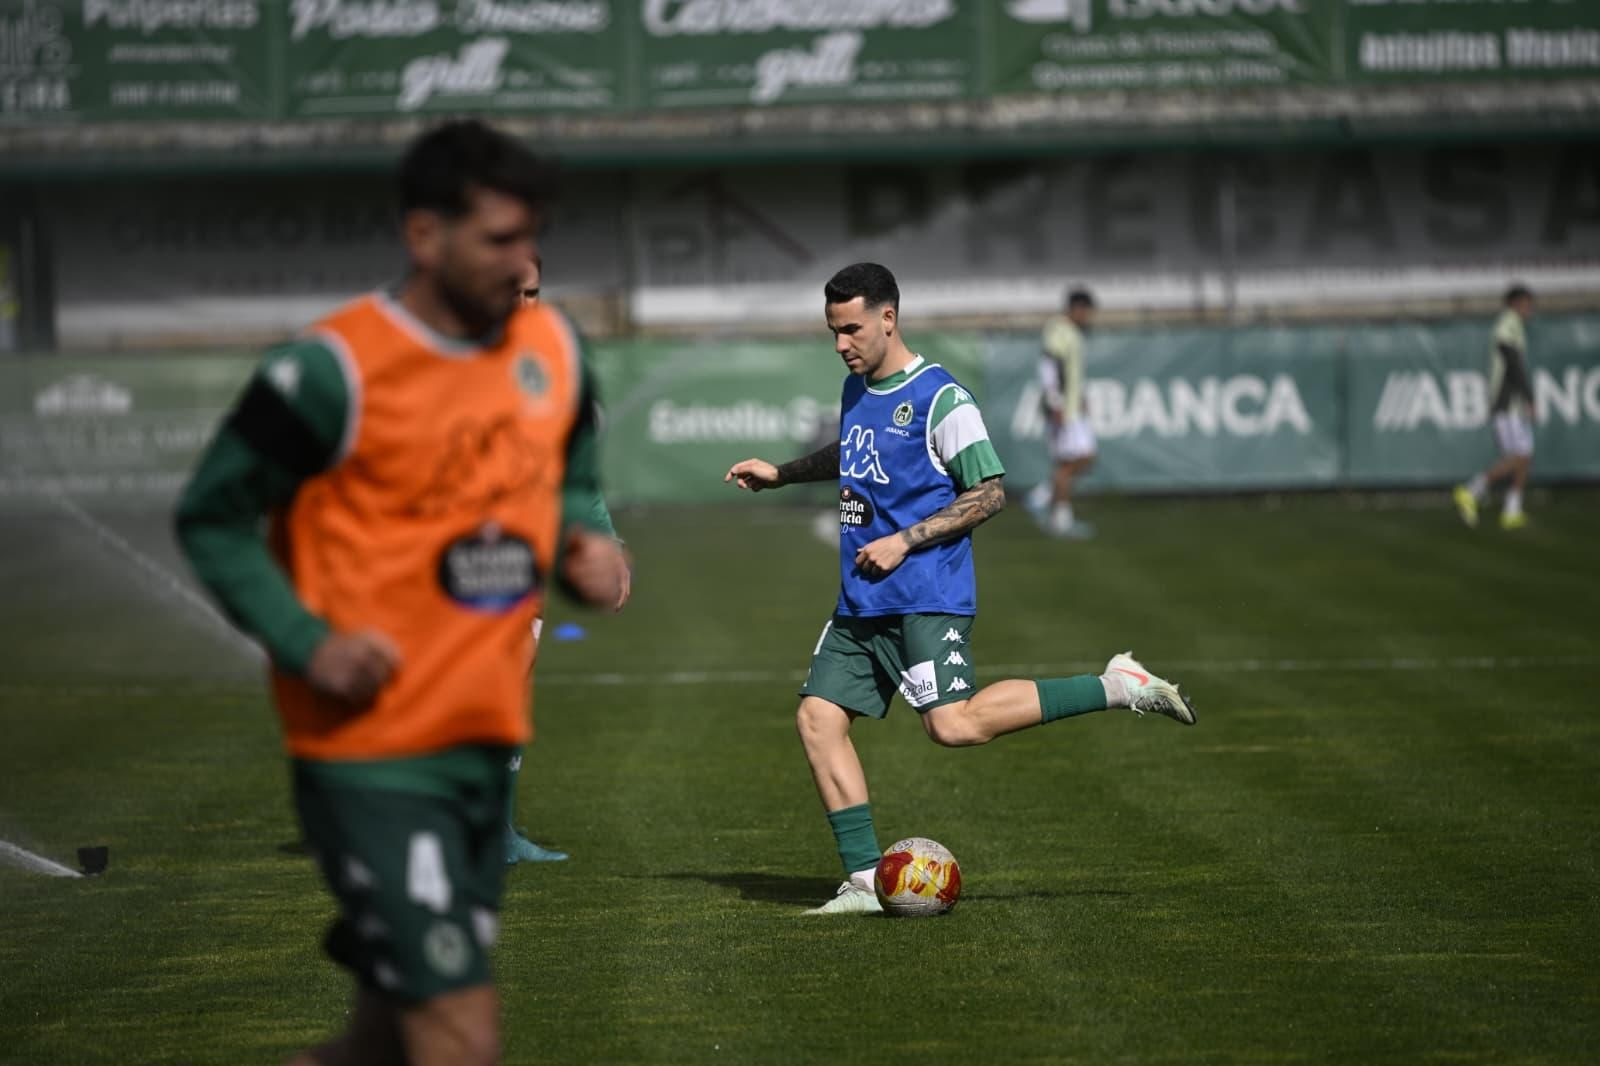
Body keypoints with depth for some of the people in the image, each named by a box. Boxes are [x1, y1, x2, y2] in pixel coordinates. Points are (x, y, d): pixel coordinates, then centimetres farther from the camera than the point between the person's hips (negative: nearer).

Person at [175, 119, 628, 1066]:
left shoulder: (551, 350, 6)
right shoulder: (333, 371, -14)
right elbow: (212, 518, -5)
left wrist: (581, 545, 0)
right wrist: (306, 644, -17)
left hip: (487, 741, 7)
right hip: (370, 749, -7)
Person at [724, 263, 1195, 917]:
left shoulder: (939, 398, -10)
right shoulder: (855, 389, 15)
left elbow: (990, 493, -11)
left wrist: (906, 542, -16)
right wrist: (780, 474, 31)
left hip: (927, 597, -8)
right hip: (862, 599, 8)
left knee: (954, 725, -22)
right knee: (818, 716, -3)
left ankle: (1118, 687, -11)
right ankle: (864, 881, 0)